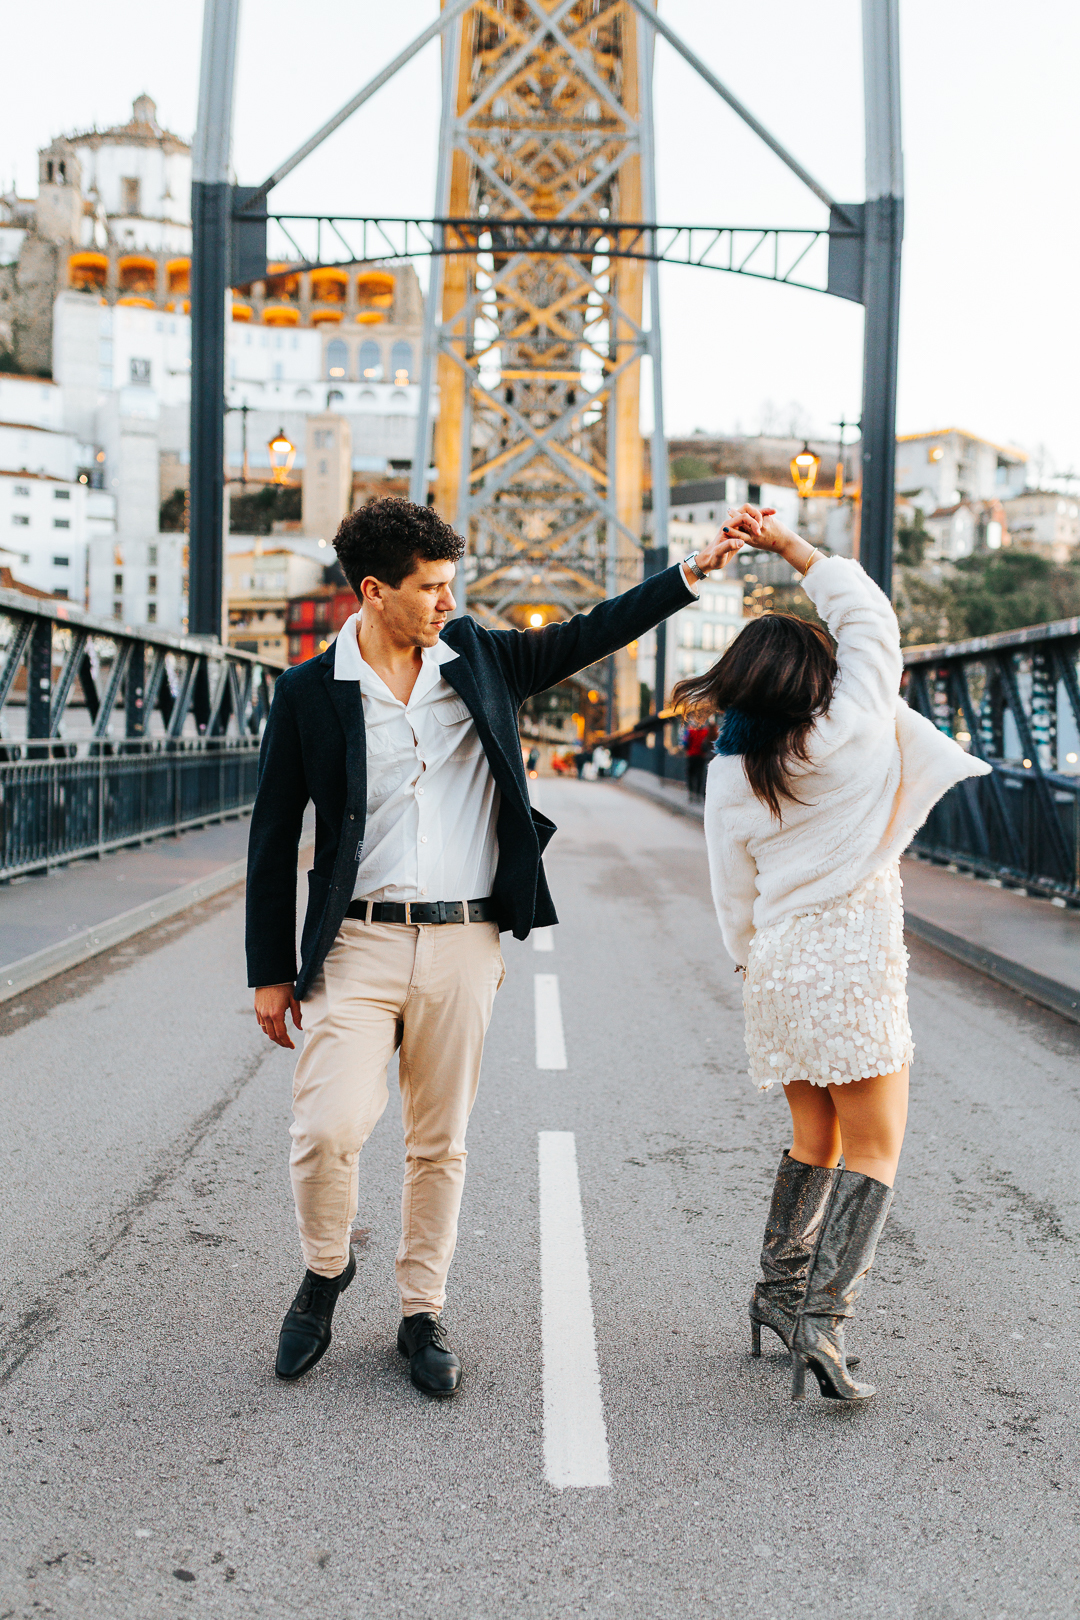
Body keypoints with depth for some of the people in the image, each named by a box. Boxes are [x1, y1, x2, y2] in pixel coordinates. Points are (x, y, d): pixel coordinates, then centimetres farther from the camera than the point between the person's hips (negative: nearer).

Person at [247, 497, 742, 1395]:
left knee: (441, 1142, 9)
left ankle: (423, 1313, 26)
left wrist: (690, 573, 4)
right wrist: (271, 973, 2)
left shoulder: (475, 657, 7)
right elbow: (274, 840, 3)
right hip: (358, 942, -2)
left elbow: (584, 637, 13)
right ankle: (326, 1270, 19)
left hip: (464, 943, 3)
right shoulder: (310, 692, -1)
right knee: (329, 1127, -12)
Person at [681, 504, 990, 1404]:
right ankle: (821, 1320, -11)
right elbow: (869, 612, 6)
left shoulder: (731, 775, 1)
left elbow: (736, 897, 6)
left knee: (815, 1139, 20)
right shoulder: (857, 724, -8)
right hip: (855, 957, -5)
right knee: (874, 1151, 0)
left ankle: (778, 1294, 25)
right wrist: (787, 543, 10)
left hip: (781, 960, 5)